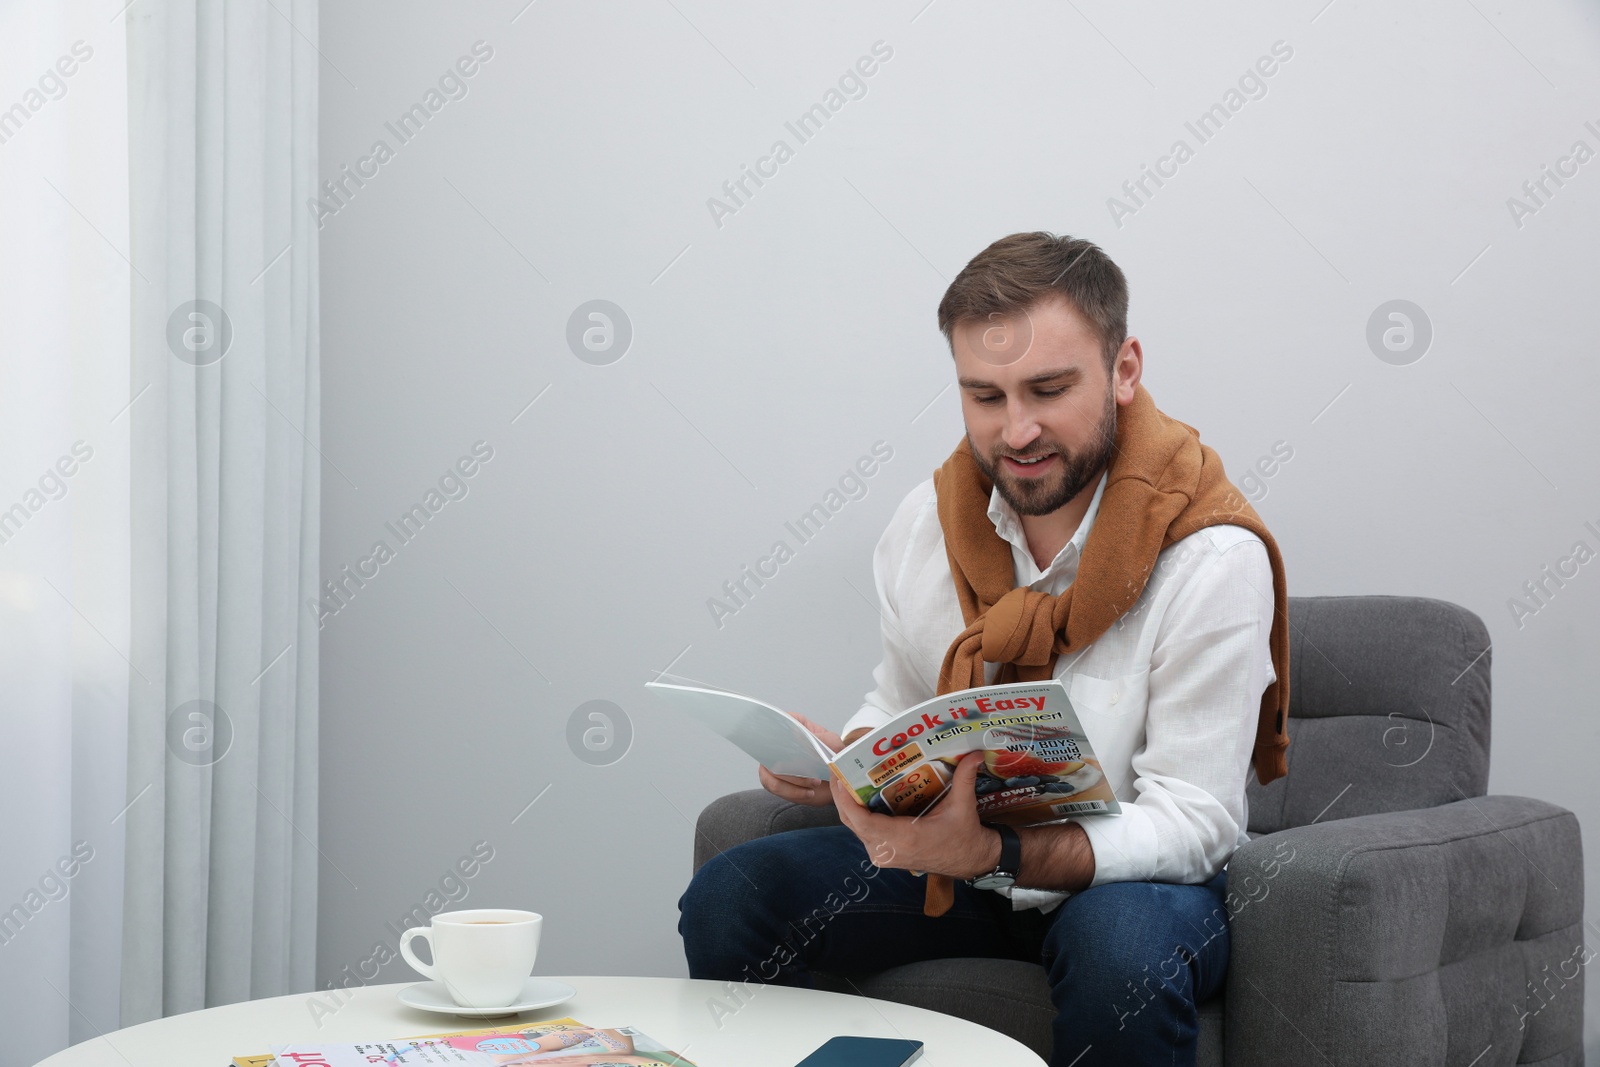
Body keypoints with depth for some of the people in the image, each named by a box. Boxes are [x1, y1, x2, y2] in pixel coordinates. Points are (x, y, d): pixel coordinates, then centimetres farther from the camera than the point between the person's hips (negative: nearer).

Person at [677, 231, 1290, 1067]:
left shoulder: (1213, 558, -20)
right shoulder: (927, 519, -2)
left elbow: (1192, 822, -22)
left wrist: (994, 857, -36)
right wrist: (842, 760, -12)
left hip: (1128, 876, -4)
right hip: (947, 848, 5)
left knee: (1127, 956, -40)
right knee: (725, 901, -16)